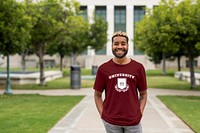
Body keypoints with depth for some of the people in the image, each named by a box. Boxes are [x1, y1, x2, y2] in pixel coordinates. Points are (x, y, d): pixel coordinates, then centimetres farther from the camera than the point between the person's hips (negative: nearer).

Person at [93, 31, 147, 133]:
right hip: (110, 122, 0)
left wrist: (140, 113, -2)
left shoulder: (138, 68, 3)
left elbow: (143, 94, 8)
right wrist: (102, 114, -2)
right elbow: (97, 95, 7)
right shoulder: (103, 69, 1)